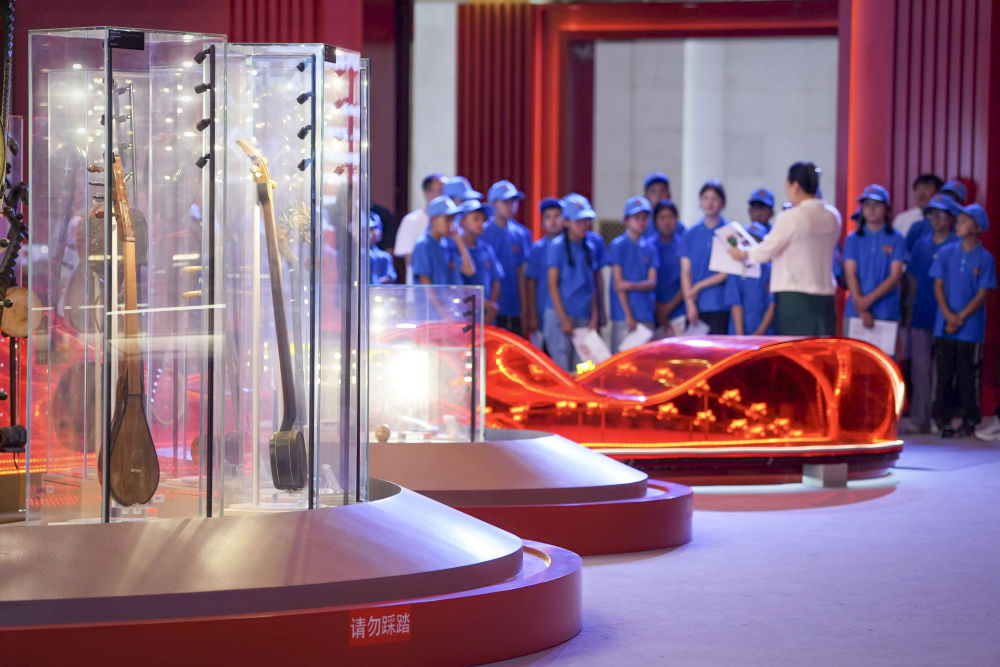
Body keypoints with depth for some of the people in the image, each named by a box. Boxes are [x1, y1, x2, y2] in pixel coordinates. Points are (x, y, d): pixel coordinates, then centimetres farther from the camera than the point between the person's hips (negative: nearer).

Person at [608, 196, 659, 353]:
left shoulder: (650, 249, 13)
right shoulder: (618, 245, -1)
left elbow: (652, 283, 5)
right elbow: (618, 284, -5)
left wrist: (632, 285, -16)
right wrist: (629, 316, -10)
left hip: (647, 316, 4)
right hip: (624, 315, -4)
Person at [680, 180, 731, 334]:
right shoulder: (690, 235, 12)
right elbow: (685, 272, 7)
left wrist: (699, 287, -4)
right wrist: (690, 304, -5)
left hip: (720, 307, -3)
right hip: (696, 309, 3)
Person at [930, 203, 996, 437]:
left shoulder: (985, 258, -2)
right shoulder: (946, 253, 6)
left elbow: (982, 294, -4)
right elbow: (938, 286, 4)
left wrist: (960, 318, -11)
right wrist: (949, 316, -9)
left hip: (971, 328, -2)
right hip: (944, 327, 2)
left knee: (969, 376, 1)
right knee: (943, 373, 4)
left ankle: (969, 422, 7)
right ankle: (942, 419, 10)